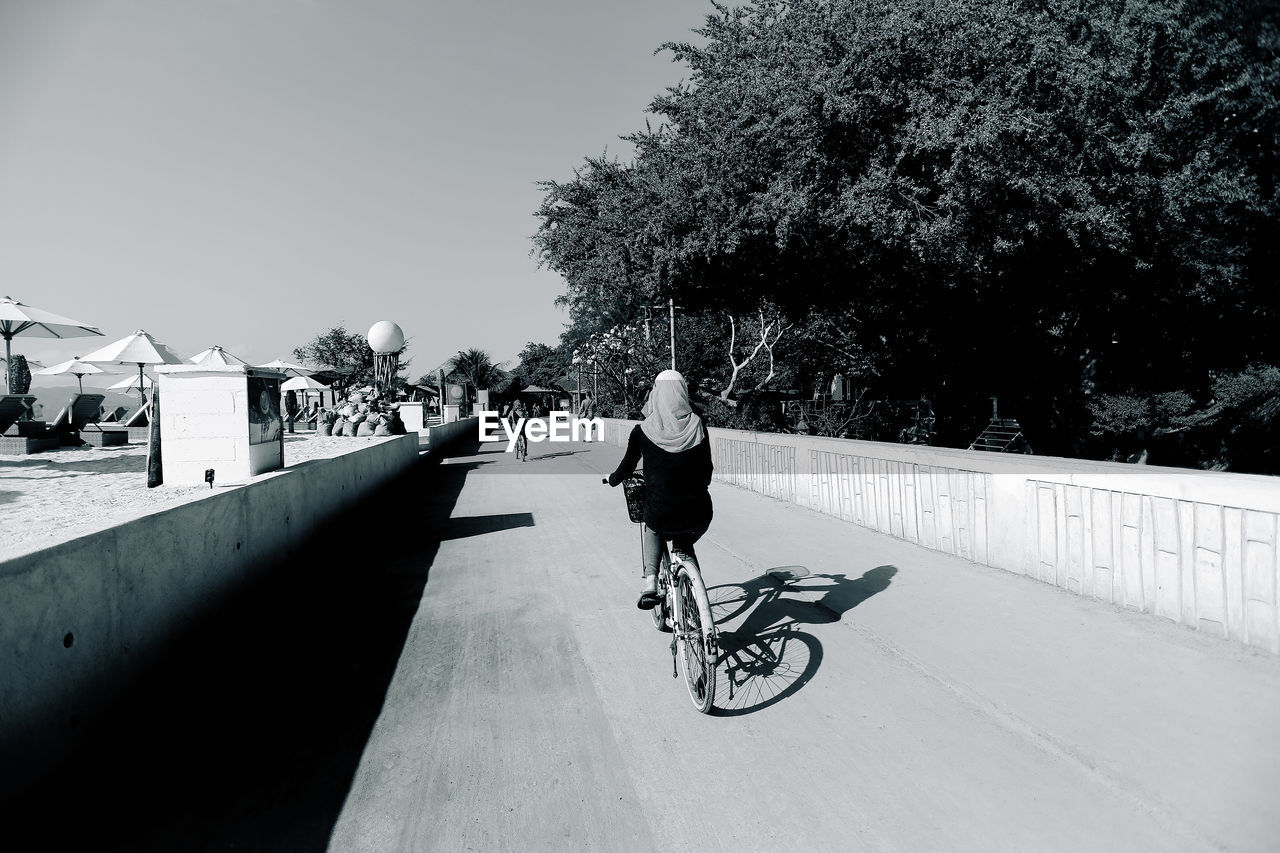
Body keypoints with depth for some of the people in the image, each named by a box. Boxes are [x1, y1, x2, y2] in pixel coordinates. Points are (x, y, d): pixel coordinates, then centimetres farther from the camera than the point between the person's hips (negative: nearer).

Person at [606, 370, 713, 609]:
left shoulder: (643, 431, -4)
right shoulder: (696, 425, 0)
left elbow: (627, 467, 10)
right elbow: (707, 469, 12)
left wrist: (613, 479, 32)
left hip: (661, 517, -1)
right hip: (699, 516, 2)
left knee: (650, 531, 33)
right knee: (684, 546, 33)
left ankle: (650, 583, 15)